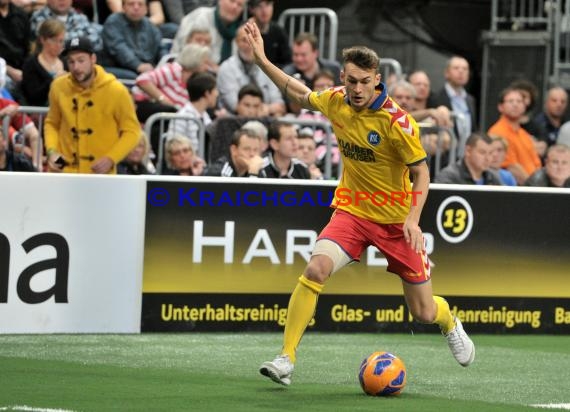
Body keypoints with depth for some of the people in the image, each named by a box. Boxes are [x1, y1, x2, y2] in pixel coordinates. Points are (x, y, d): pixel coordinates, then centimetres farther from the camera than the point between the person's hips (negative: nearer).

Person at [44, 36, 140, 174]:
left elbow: (131, 131, -2)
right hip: (64, 170, 2)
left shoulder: (116, 91, -8)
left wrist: (110, 159, -15)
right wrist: (51, 151, -3)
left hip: (100, 174, -2)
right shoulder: (59, 87, 0)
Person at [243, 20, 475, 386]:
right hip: (352, 212, 3)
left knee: (424, 312, 5)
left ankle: (450, 324, 44)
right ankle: (287, 358, -22)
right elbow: (300, 94, 15)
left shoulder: (397, 122, -21)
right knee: (316, 269, -26)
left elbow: (421, 173, -14)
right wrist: (262, 59, 10)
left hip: (396, 221, -3)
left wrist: (413, 218, -27)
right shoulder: (336, 101, -7)